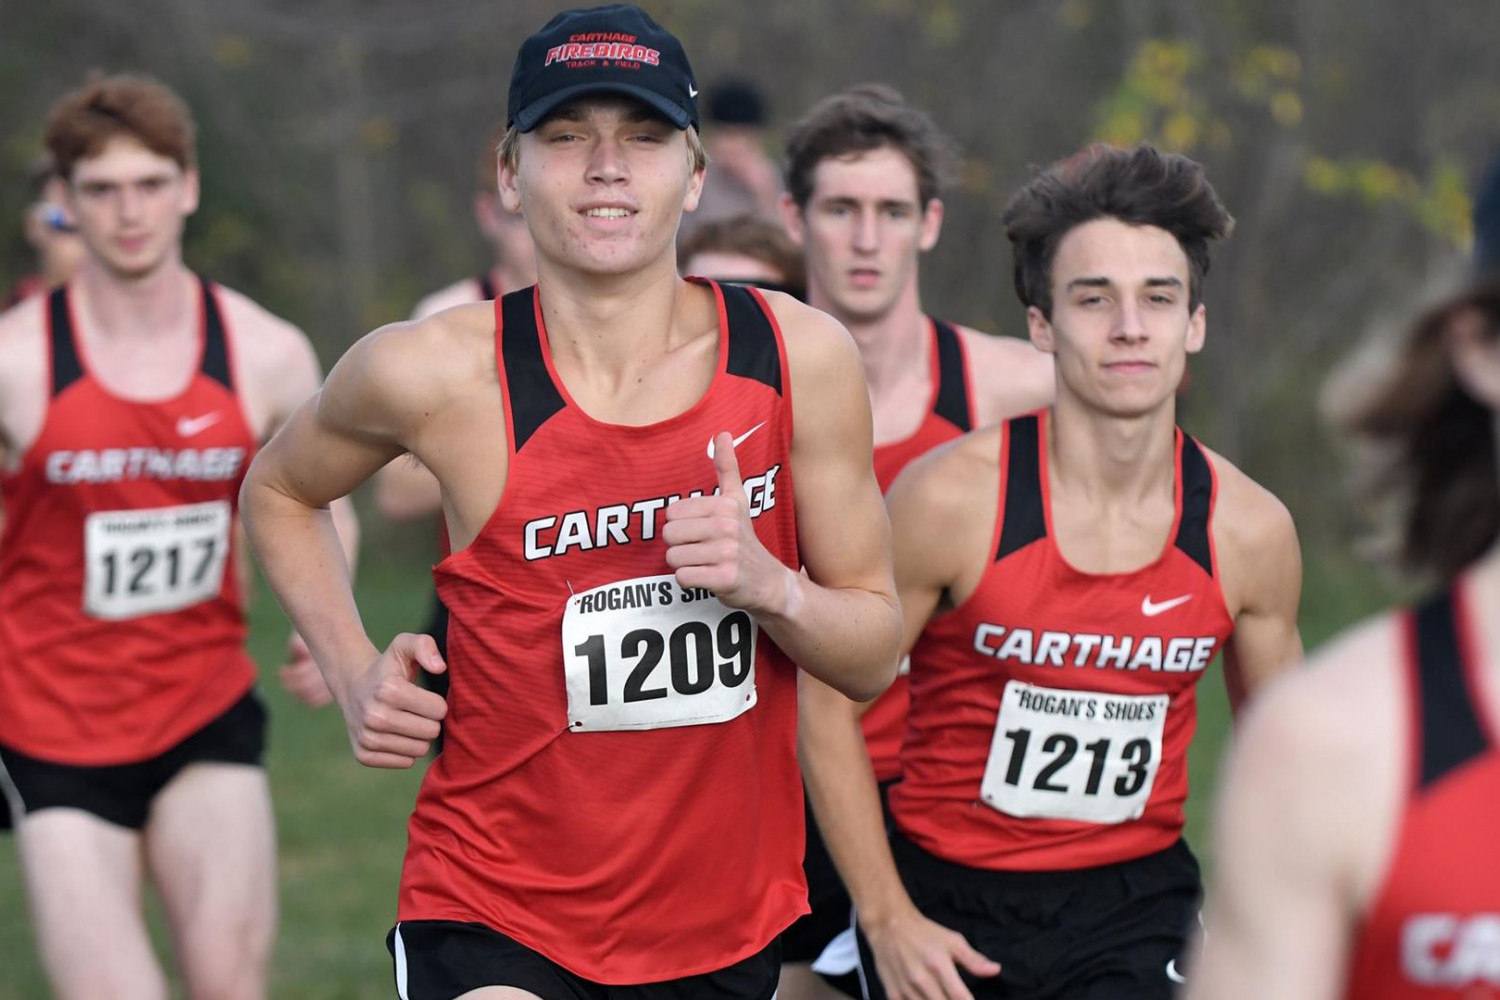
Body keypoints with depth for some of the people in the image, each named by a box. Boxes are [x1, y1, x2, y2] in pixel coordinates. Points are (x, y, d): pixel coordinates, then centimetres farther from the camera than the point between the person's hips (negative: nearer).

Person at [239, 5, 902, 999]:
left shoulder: (799, 357, -4)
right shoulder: (435, 373, -9)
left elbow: (874, 656, 3)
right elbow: (279, 491, 13)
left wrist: (770, 585, -17)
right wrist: (356, 673, 1)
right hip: (494, 918, -3)